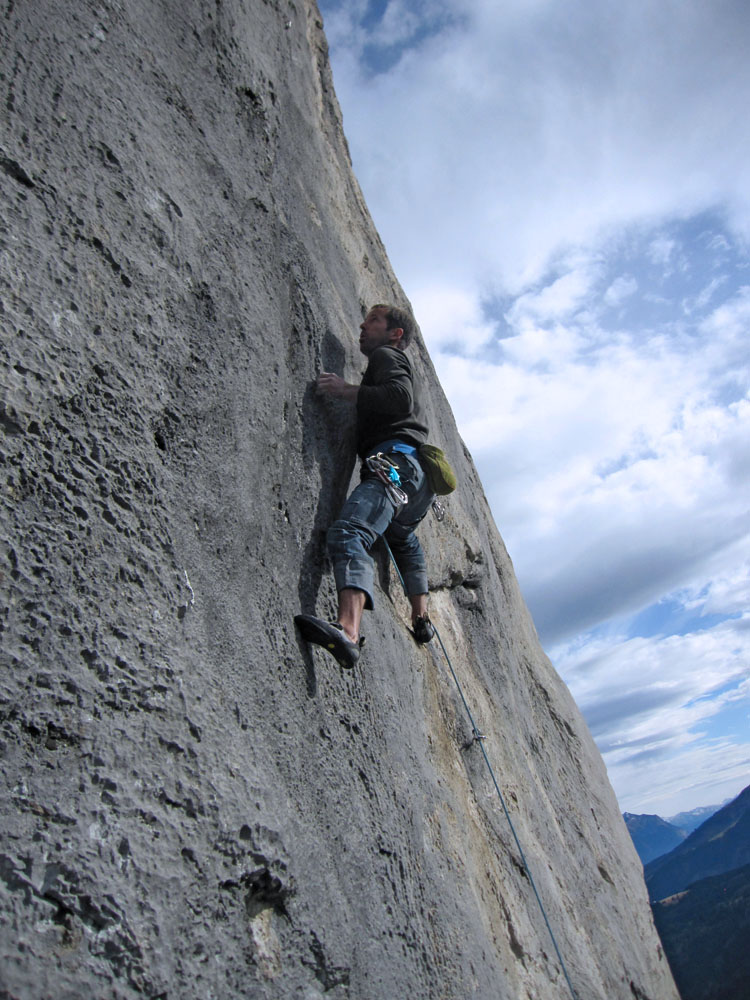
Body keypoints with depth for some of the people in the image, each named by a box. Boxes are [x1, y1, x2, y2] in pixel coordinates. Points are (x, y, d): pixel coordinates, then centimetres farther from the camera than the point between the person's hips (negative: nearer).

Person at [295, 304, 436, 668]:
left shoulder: (387, 355, 7)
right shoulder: (397, 365, 36)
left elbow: (402, 398, -13)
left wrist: (346, 390, -13)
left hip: (396, 460, -11)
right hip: (417, 476, 11)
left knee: (348, 531, -31)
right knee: (401, 537, 36)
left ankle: (348, 630, -53)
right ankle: (422, 618, 41)